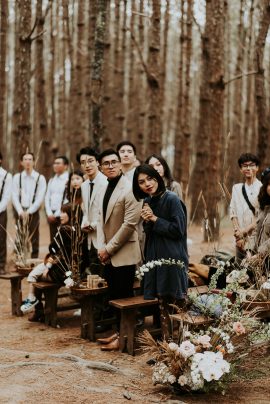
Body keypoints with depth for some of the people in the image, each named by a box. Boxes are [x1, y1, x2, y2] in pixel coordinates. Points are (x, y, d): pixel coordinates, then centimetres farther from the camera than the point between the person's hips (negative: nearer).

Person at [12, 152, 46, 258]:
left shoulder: (40, 178, -1)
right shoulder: (17, 177, 5)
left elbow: (40, 198, -6)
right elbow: (15, 196, 0)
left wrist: (29, 212, -13)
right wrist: (21, 212, -12)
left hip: (33, 212, -1)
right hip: (20, 212, 1)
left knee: (34, 238, 2)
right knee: (19, 239, 3)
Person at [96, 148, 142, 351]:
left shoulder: (129, 189, -14)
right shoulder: (105, 189, 12)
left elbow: (129, 224, -18)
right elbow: (101, 220, 14)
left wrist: (109, 249, -14)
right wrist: (101, 247, 0)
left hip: (124, 254, -7)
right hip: (108, 255, 7)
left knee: (124, 297, 1)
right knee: (114, 296, 14)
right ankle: (120, 332, 27)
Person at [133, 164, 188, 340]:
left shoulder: (171, 199, -12)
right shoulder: (148, 202, 10)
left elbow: (178, 230, -16)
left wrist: (155, 219, -12)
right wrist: (147, 220, -5)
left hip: (173, 257, -7)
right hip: (155, 256, 7)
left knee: (175, 301, -3)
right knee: (162, 301, 10)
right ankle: (166, 338, 19)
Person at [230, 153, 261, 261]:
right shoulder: (237, 188, 12)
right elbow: (233, 212, 8)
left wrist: (245, 230, -12)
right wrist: (238, 233, -5)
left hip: (258, 240, -4)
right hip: (241, 240, 4)